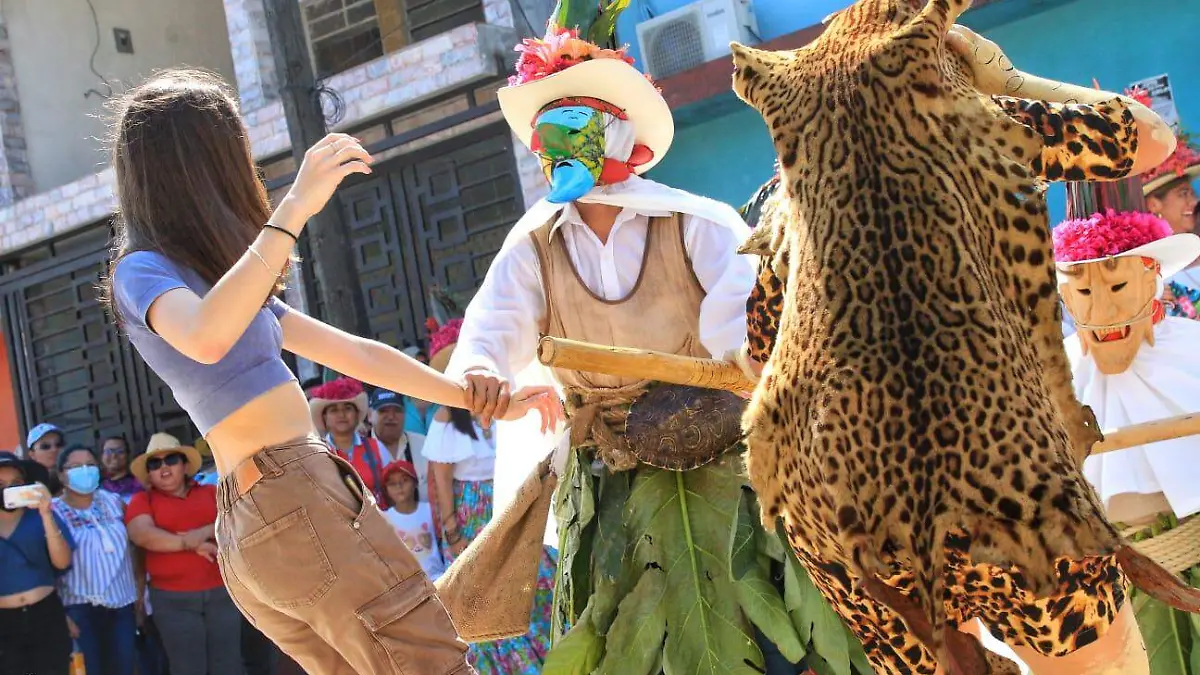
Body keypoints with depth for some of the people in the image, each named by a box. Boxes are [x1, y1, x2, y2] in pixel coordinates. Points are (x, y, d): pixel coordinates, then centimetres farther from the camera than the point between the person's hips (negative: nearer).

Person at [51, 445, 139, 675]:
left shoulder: (113, 501, 7)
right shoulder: (53, 512, -5)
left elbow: (132, 547, 13)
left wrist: (140, 590, 11)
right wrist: (60, 614, -12)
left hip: (123, 602, 4)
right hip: (81, 607, -4)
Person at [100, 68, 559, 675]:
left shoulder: (214, 275, 21)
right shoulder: (142, 272, -5)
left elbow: (356, 355, 22)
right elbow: (207, 339, -30)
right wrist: (295, 209, -26)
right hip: (294, 504, -9)